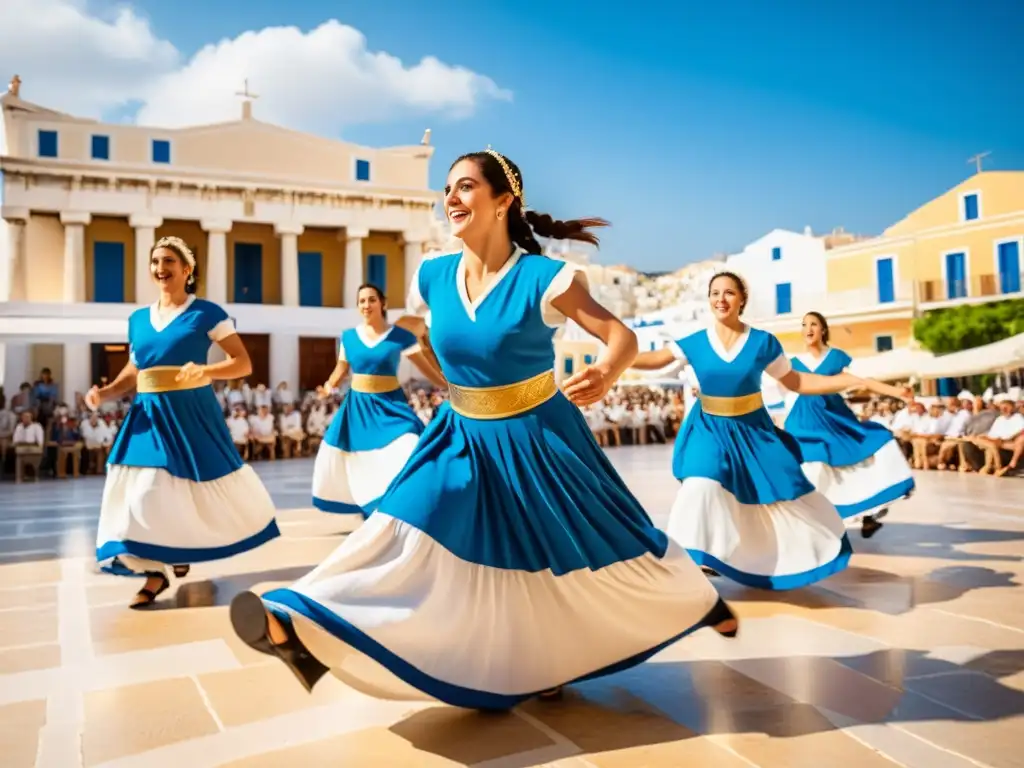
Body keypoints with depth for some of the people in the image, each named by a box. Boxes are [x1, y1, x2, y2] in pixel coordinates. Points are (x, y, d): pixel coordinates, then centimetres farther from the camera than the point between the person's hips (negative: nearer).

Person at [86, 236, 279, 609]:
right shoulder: (138, 319, 11)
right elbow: (133, 370, 18)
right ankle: (155, 571, 13)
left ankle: (184, 550, 31)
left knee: (195, 487, 3)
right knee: (143, 491, -1)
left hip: (191, 413, -4)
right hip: (148, 415, 4)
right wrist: (106, 392, 0)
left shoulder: (206, 313, -5)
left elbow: (243, 363, -8)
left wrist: (207, 371, -25)